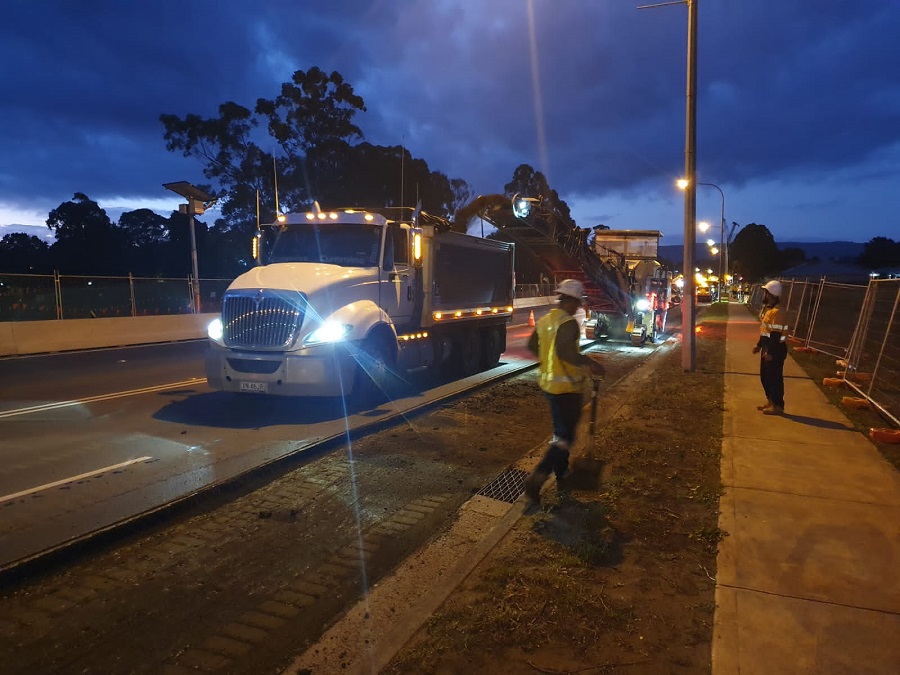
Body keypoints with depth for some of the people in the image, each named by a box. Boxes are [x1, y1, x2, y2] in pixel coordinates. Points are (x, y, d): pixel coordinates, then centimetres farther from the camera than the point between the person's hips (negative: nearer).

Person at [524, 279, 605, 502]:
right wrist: (591, 363, -24)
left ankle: (562, 473, 35)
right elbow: (565, 352, -34)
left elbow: (532, 345, 17)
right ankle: (537, 478, -9)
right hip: (567, 387, -9)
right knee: (564, 436, 0)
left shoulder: (544, 320, 6)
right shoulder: (569, 323, -20)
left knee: (560, 429, 23)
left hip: (549, 382, 9)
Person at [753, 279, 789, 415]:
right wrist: (759, 345, 22)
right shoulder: (766, 309, 11)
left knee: (774, 377, -3)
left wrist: (770, 352, -24)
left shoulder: (777, 312, -21)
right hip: (767, 348, 10)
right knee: (765, 376, 16)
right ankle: (770, 401, 28)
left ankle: (778, 406, 5)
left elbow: (776, 334, -23)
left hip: (776, 349, -10)